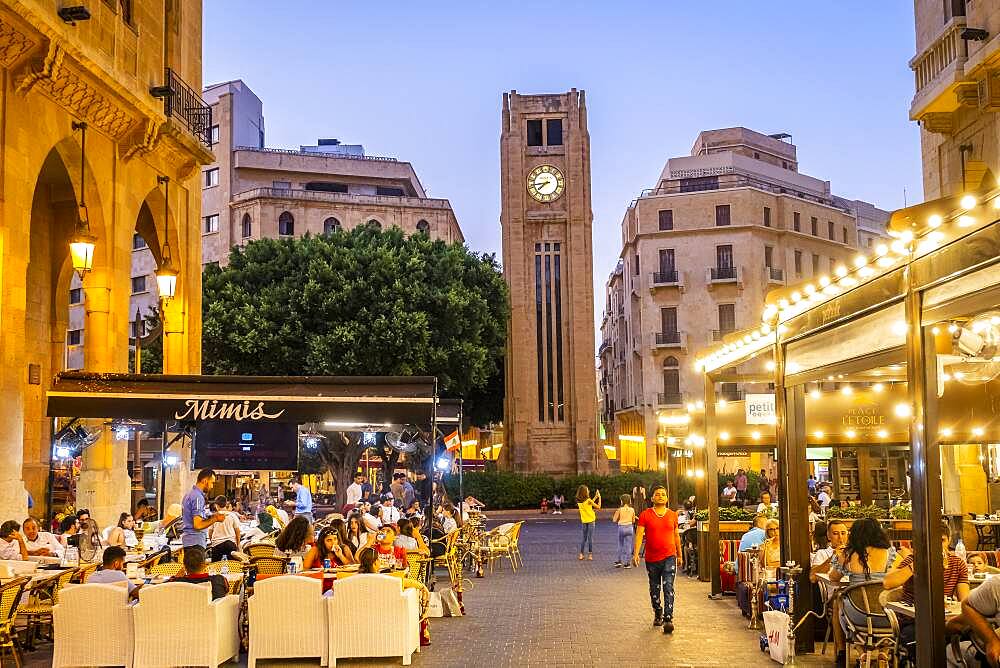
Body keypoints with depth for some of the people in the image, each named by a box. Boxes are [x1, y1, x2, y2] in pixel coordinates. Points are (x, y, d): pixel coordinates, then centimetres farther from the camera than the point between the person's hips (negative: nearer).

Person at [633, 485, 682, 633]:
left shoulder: (672, 515, 6)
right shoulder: (645, 515, -1)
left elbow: (676, 535, 15)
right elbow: (639, 534, -7)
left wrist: (680, 555, 19)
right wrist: (636, 553, -18)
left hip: (669, 557, 0)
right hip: (652, 559, 0)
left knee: (668, 588, -12)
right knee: (654, 589, 13)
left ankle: (668, 619, -14)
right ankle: (657, 614, 32)